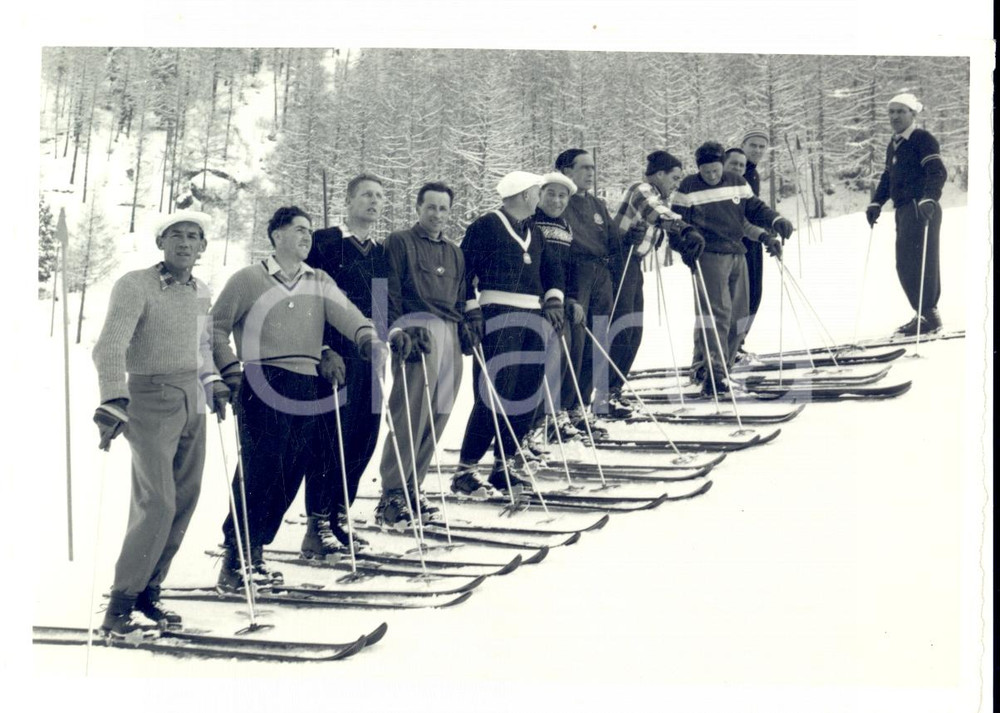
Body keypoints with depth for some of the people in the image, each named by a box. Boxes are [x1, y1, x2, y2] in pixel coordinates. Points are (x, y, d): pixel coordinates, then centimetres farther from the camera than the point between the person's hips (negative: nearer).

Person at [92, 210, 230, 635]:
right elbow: (110, 347, -22)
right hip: (151, 403, -7)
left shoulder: (201, 293, 11)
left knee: (184, 503, 6)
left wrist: (212, 381, 17)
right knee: (157, 503, -14)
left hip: (192, 404, 7)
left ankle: (147, 593, 18)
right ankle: (120, 604, -5)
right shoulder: (135, 286, -11)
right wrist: (114, 401, -34)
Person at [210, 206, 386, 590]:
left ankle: (254, 554, 18)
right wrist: (231, 370, -9)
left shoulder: (319, 282, 16)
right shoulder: (249, 279, 5)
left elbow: (343, 311, -2)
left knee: (289, 476, 6)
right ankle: (234, 558, -2)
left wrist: (367, 338, -22)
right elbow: (216, 327, 4)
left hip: (306, 388, 5)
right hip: (263, 385, -5)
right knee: (259, 471, -11)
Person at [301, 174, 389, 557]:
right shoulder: (324, 243, -2)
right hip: (334, 357, -6)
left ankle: (339, 517, 18)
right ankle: (318, 525, -1)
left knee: (364, 438, 6)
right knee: (329, 438, -7)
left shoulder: (382, 253, 18)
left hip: (370, 358, 6)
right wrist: (325, 350, -13)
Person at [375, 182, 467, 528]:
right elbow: (390, 292, -3)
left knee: (438, 416, 4)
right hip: (416, 329, -7)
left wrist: (471, 324, 12)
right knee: (411, 415, -14)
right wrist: (397, 331, -13)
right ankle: (391, 496, -13)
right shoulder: (400, 242, 4)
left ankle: (411, 488, 15)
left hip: (449, 333, 7)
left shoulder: (455, 253, 24)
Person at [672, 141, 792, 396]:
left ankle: (717, 369, 20)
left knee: (738, 317, 8)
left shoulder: (737, 183, 10)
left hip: (737, 256, 6)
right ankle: (712, 374, -19)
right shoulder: (689, 188, -3)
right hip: (709, 258, -6)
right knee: (717, 313, -17)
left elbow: (755, 209, 14)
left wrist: (776, 222, -4)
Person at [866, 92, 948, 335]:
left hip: (922, 210, -9)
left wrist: (928, 199, -29)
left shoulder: (922, 139, -7)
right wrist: (876, 203, 15)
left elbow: (938, 173, -16)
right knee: (904, 265, 8)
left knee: (920, 262, -12)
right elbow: (887, 178, 27)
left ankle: (928, 315, -9)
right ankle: (923, 313, 14)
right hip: (903, 211, 9)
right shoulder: (893, 146, 20)